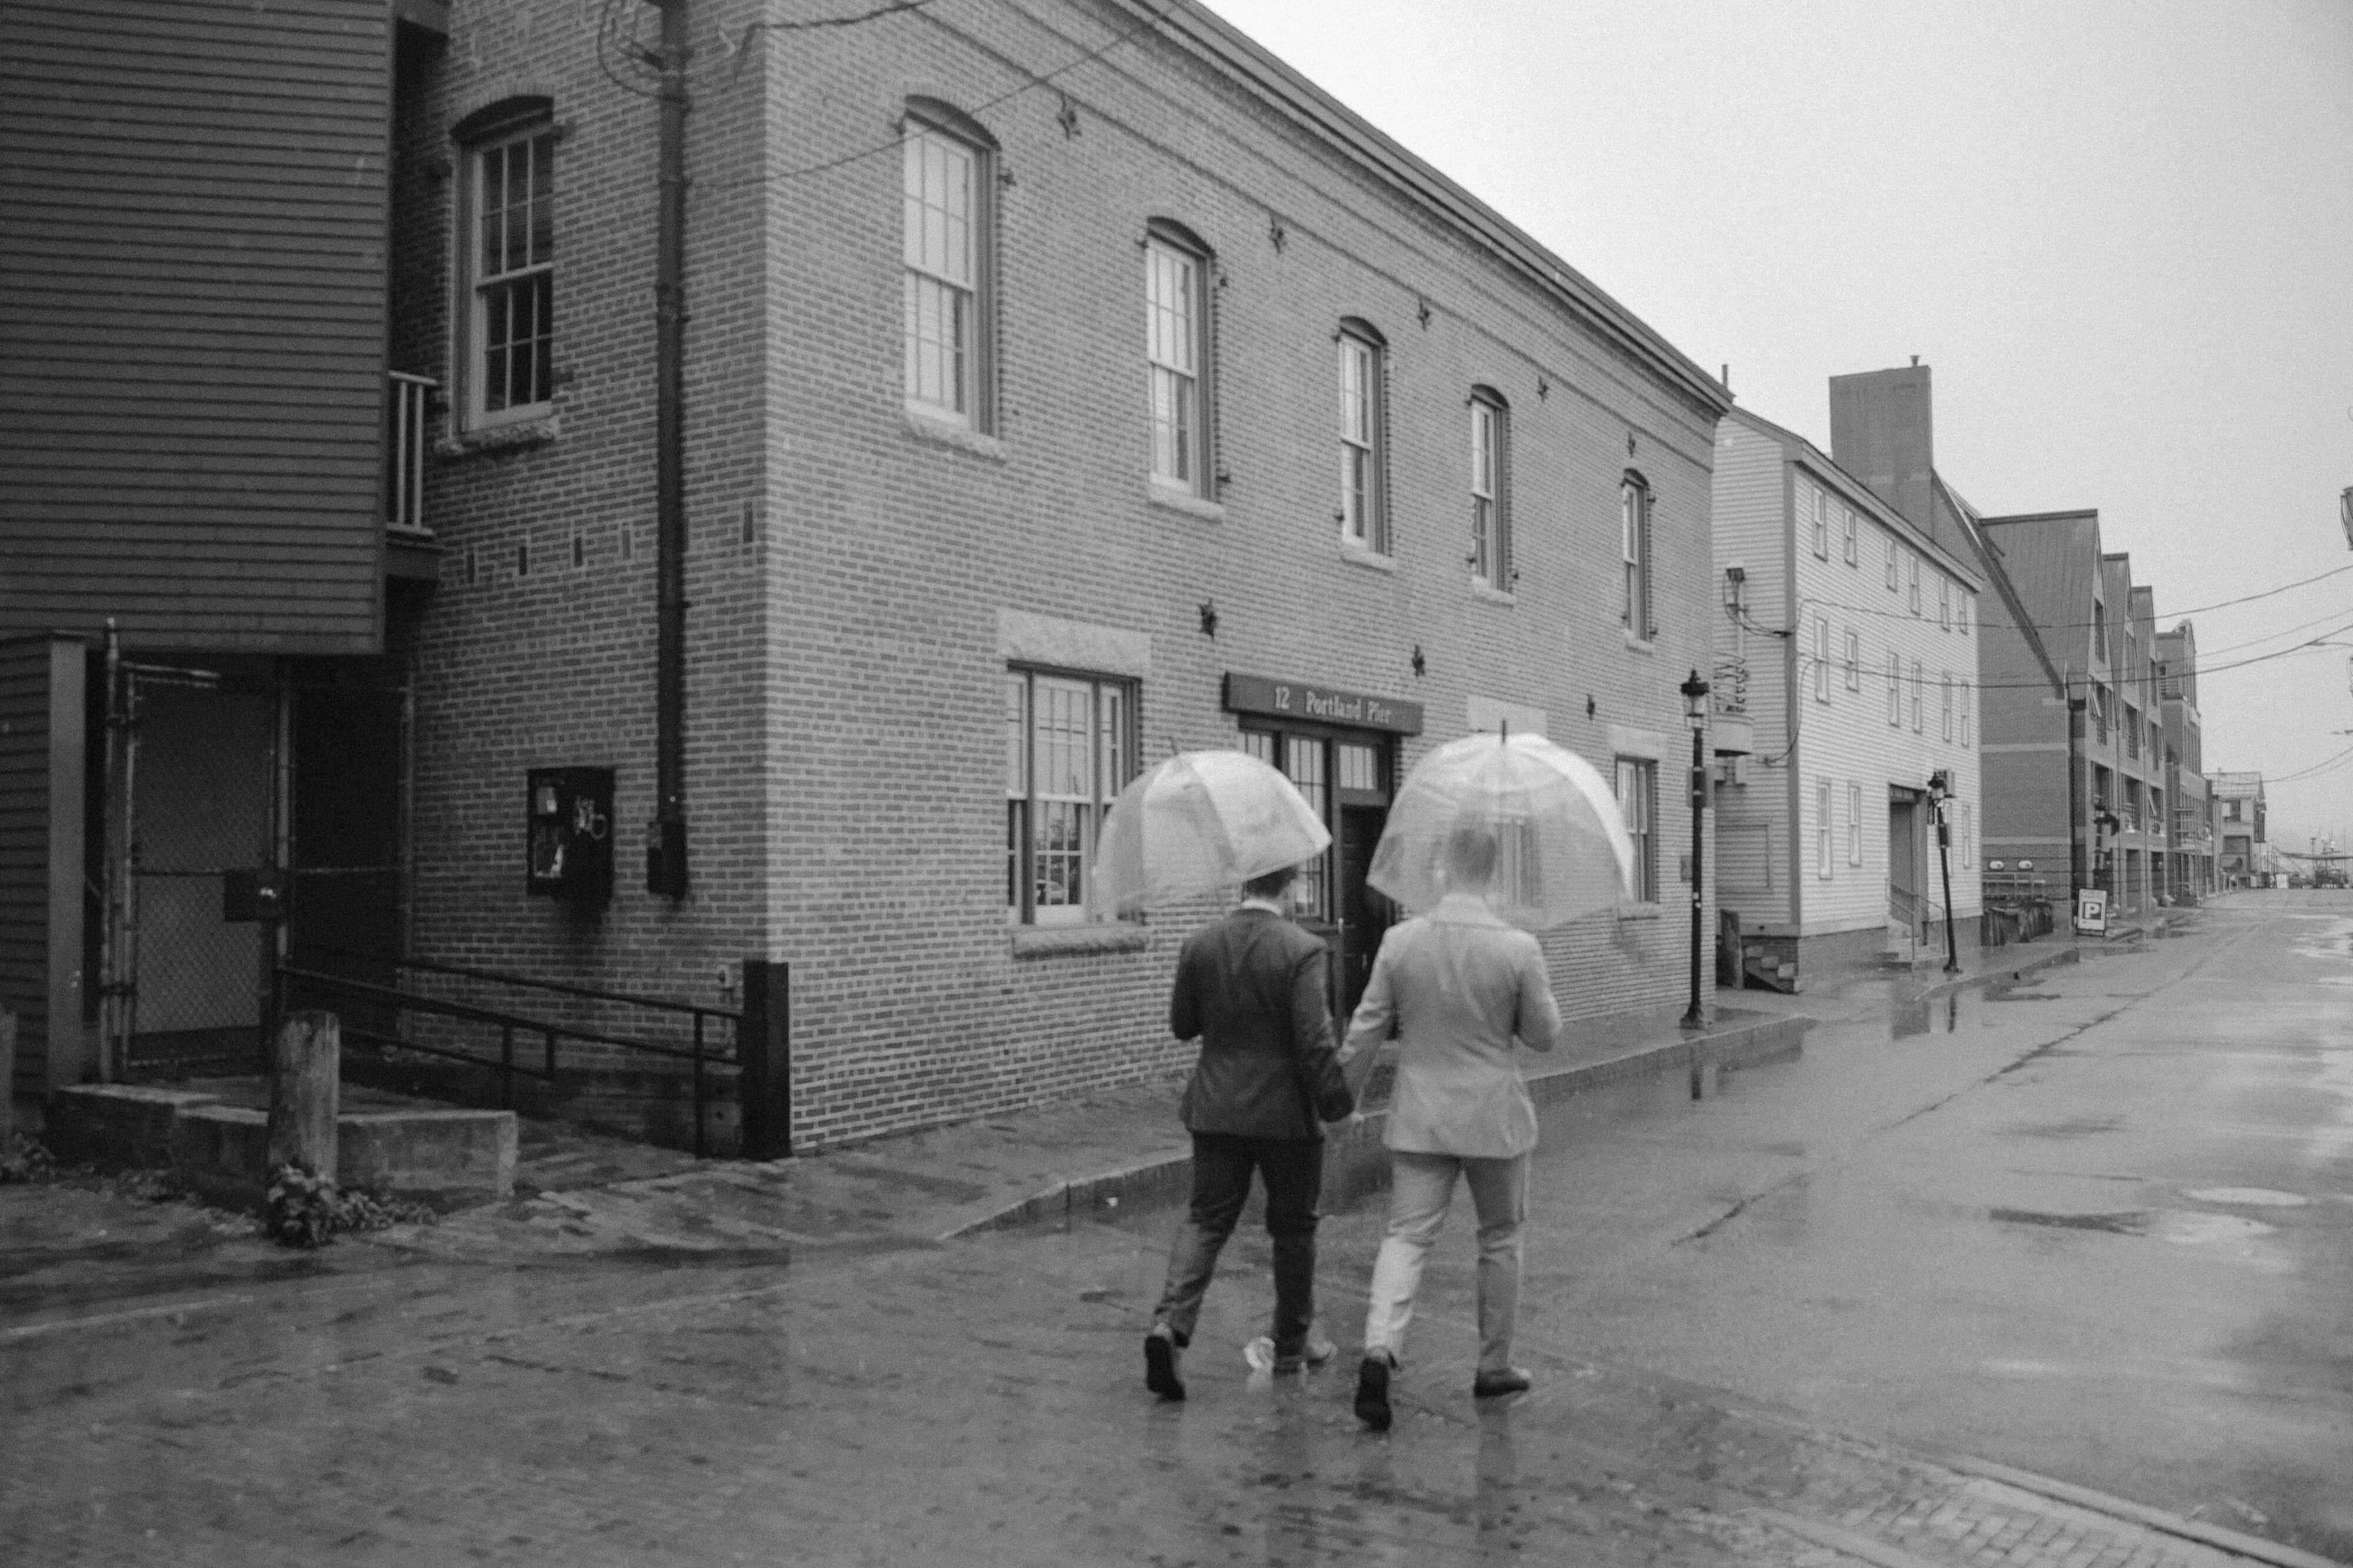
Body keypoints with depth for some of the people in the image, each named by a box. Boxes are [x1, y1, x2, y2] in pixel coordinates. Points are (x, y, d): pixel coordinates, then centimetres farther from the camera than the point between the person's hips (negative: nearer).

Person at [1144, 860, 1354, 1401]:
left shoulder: (1199, 945, -2)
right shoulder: (1301, 951, -16)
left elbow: (1181, 1026, 7)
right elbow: (1314, 1043, -17)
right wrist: (1337, 1102, -6)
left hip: (1216, 1111, 3)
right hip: (1286, 1113, -3)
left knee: (1206, 1219, 9)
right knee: (1293, 1229, 13)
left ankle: (1170, 1322, -10)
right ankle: (1292, 1344, 25)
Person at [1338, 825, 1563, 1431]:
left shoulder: (1400, 941, -8)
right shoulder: (1518, 948, -13)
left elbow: (1366, 1030, -1)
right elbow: (1545, 1034, -4)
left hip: (1420, 1117, 1)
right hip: (1494, 1118, -1)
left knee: (1406, 1236, 5)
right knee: (1500, 1240, 16)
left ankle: (1380, 1348, -16)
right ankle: (1494, 1366, 27)